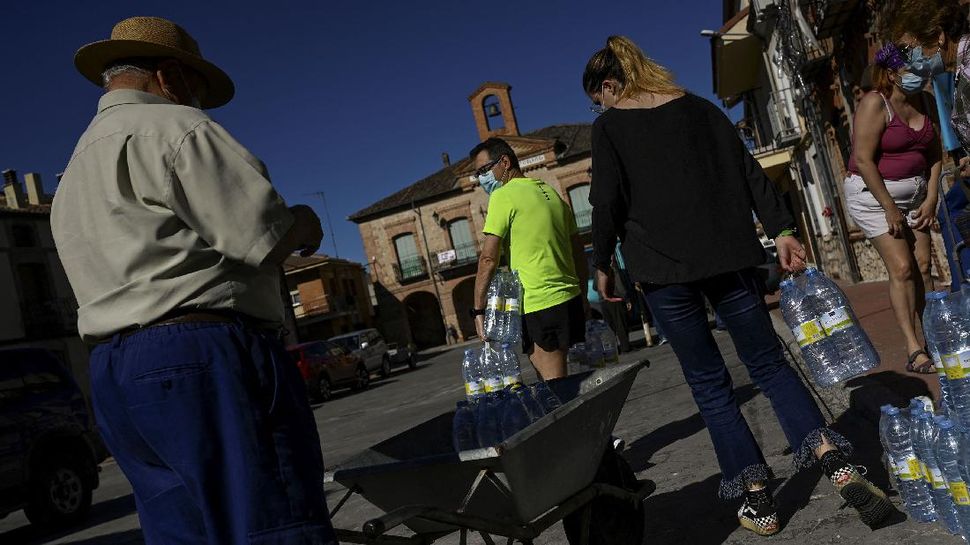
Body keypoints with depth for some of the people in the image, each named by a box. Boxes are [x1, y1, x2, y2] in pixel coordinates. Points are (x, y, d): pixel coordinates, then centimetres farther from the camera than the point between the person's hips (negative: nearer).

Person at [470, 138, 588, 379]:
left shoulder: (503, 196, -7)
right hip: (570, 299, 8)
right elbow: (578, 249, 20)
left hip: (539, 304, -8)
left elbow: (488, 259, -13)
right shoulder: (550, 192, 16)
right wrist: (582, 295, 26)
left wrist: (479, 309, -8)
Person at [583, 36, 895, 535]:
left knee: (708, 382, 5)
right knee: (768, 364, 10)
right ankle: (833, 459, -7)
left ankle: (756, 497, 7)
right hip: (727, 254, 4)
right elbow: (750, 173, 8)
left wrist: (602, 266, 6)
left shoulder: (608, 127, 1)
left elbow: (606, 203, -5)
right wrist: (781, 229, 6)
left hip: (663, 267, -3)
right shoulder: (699, 107, 14)